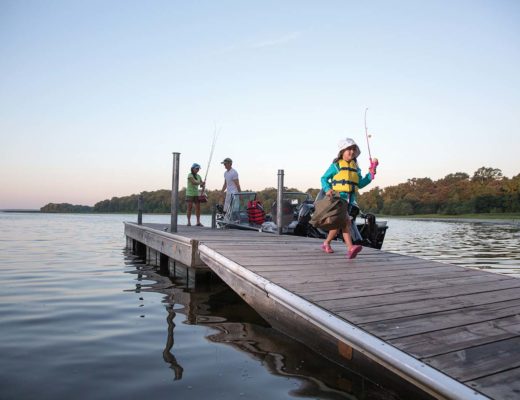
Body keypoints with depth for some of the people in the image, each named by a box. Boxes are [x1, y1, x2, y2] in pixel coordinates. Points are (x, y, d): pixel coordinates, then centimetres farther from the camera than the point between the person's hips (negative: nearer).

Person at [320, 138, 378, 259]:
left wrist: (371, 174, -1)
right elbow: (324, 178, 3)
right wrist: (327, 189, -14)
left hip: (349, 199, 6)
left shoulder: (355, 167, 16)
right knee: (346, 221, -20)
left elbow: (360, 184, 11)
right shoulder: (336, 165, 2)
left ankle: (326, 244, 27)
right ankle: (350, 248, -26)